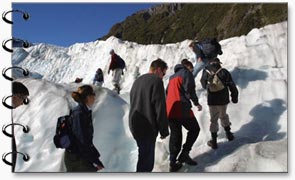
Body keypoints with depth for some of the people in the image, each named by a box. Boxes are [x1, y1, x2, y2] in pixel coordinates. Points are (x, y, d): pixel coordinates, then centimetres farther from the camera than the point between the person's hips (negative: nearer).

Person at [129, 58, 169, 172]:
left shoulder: (137, 81, 17)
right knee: (146, 159, -1)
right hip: (148, 128, -9)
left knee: (144, 155, 20)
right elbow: (160, 107, -16)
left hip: (135, 125, 9)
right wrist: (164, 130, -9)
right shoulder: (156, 81, -11)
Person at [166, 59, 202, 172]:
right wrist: (196, 103, 1)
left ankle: (173, 163, 11)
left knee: (175, 135, 12)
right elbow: (190, 90, -10)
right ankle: (184, 154, 2)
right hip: (182, 109, -7)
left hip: (169, 110, 7)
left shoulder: (172, 76, 25)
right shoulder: (186, 73, 2)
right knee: (194, 129, 12)